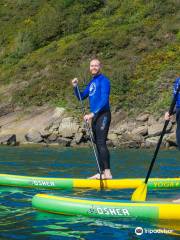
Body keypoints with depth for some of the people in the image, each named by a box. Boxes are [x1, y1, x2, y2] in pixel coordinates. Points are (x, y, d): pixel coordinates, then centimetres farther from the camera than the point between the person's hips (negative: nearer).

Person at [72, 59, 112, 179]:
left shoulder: (103, 80, -8)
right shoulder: (92, 82, 19)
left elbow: (104, 101, -18)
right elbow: (81, 97, 23)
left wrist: (92, 114, -22)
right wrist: (75, 87, 5)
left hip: (103, 115, -9)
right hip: (95, 116, 9)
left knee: (101, 143, -17)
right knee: (98, 144, 8)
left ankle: (107, 172, -20)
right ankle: (101, 173, 12)